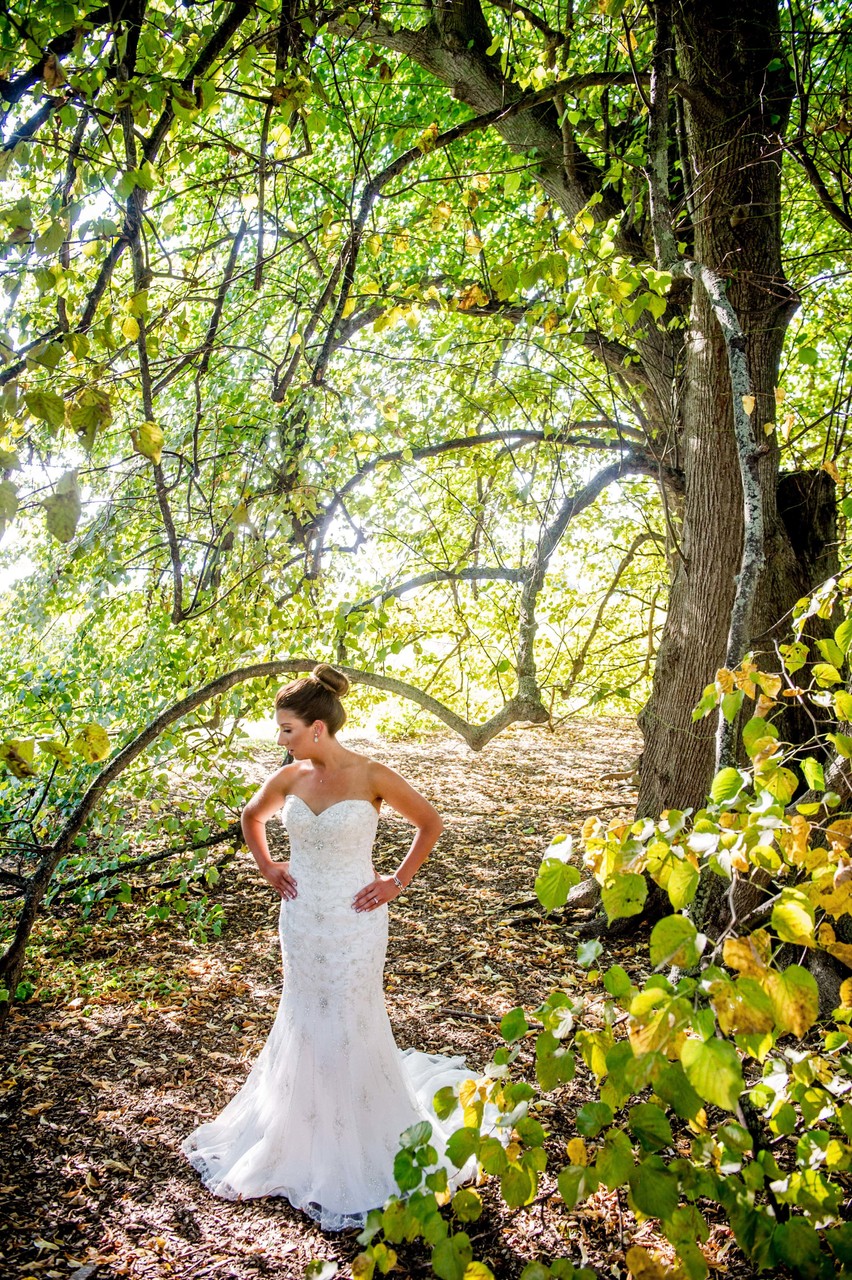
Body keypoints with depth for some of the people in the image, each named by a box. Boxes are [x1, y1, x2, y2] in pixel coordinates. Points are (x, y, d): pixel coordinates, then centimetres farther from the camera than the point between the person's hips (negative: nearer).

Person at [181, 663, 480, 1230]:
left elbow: (430, 823, -5)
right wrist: (267, 866, 8)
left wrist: (399, 881, -5)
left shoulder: (372, 777, -16)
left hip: (353, 921, -4)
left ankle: (356, 1148, 30)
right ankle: (304, 1134, 37)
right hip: (301, 919, 4)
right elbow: (251, 817, 18)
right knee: (304, 1021, 16)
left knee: (349, 1027, 8)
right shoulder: (291, 777, -3)